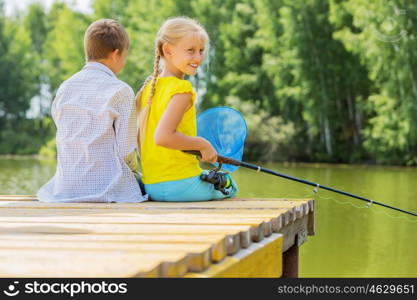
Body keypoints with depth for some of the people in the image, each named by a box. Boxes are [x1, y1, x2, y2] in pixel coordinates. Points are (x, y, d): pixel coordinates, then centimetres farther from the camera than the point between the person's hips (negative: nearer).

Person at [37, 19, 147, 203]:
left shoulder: (64, 88, 6)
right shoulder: (121, 92, -10)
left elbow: (67, 141, 9)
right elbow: (126, 151, -10)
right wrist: (136, 167, 12)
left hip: (67, 187, 6)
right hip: (108, 185, -6)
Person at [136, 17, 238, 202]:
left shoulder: (148, 87, 7)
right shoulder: (182, 89, -17)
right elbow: (162, 137, -28)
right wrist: (202, 144, -17)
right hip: (180, 185, -8)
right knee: (228, 186, 22)